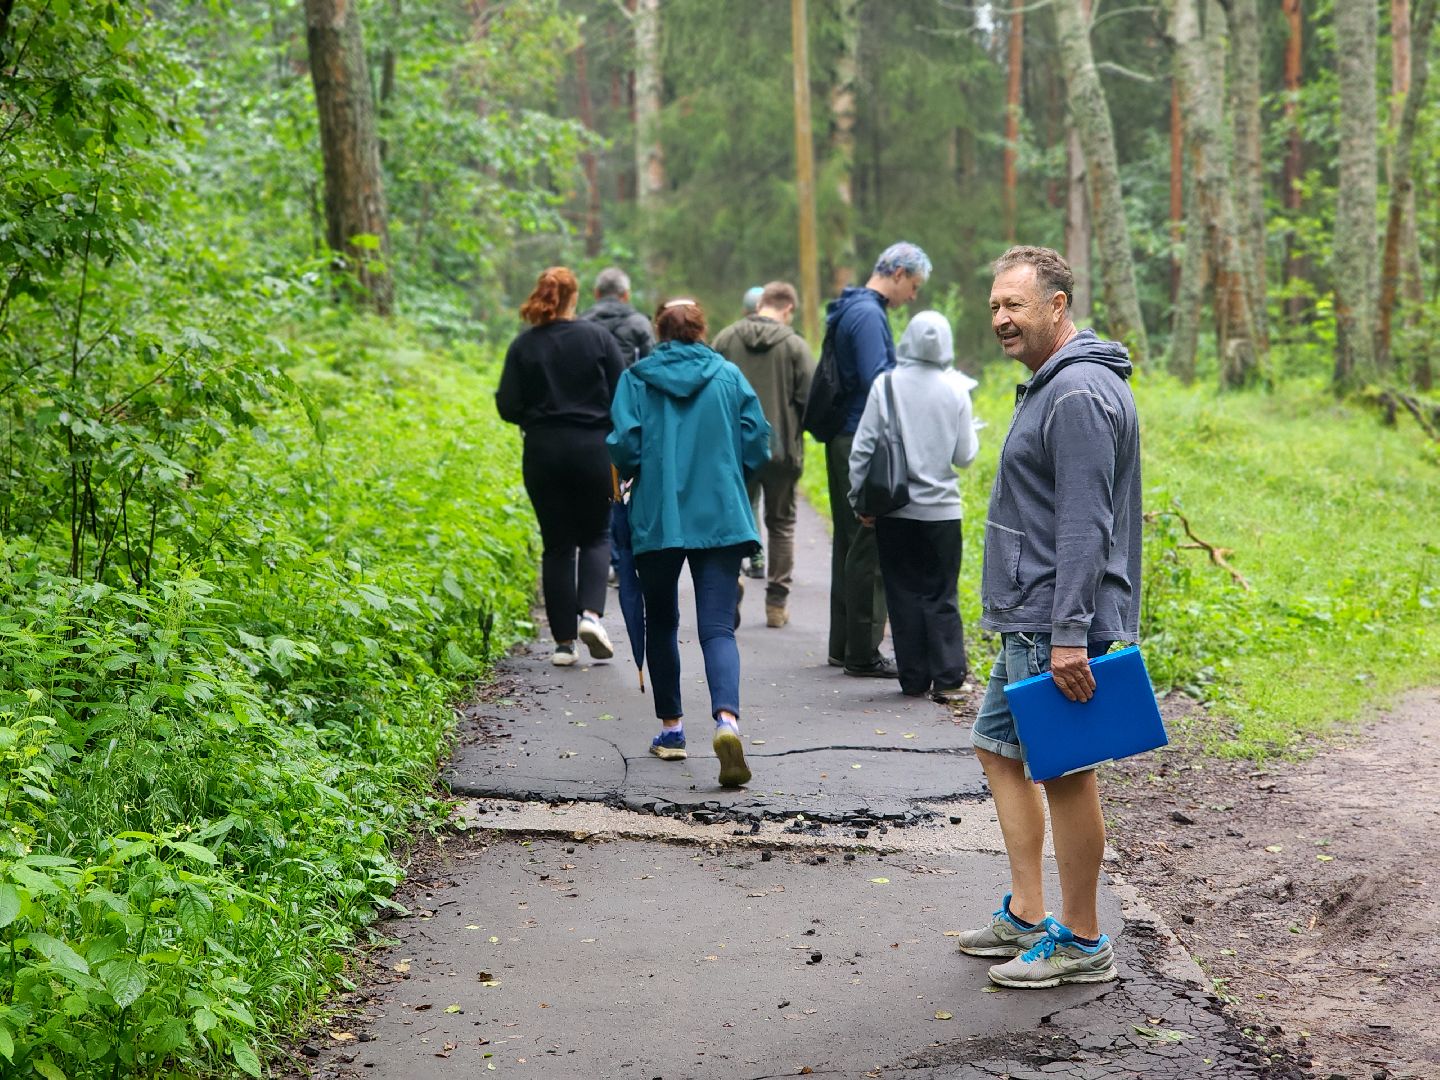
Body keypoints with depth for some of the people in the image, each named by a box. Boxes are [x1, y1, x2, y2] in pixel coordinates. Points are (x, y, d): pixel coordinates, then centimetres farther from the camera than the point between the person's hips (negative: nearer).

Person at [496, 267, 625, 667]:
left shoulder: (523, 346, -2)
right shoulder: (598, 337, -4)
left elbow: (508, 407, -4)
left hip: (543, 453, 1)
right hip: (593, 450, -1)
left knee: (557, 544, 8)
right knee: (595, 535, 15)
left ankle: (564, 641, 7)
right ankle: (591, 612, -9)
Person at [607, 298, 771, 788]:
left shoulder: (636, 379, 1)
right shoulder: (729, 376, 4)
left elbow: (624, 446, -7)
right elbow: (757, 445, 2)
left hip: (656, 520, 0)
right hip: (721, 518, 0)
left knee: (661, 623, 18)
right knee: (717, 627, -5)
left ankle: (671, 727, 24)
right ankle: (727, 719, -29)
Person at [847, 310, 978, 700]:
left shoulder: (886, 385, -6)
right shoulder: (955, 391, -5)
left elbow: (863, 448, -5)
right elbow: (964, 456, 1)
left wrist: (860, 499, 4)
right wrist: (970, 436, 22)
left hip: (895, 508, 0)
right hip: (941, 510, 0)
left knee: (904, 595, 8)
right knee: (941, 596, 8)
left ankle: (914, 679, 11)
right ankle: (948, 678, 2)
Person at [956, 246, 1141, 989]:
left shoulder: (1080, 395, -18)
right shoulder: (1049, 385, 16)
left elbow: (1085, 526, -23)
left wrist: (1070, 635, -26)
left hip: (1057, 627, -11)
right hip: (1026, 622, 11)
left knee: (1065, 772, -3)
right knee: (1000, 750, 16)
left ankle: (1081, 944, 6)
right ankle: (1025, 916, 22)